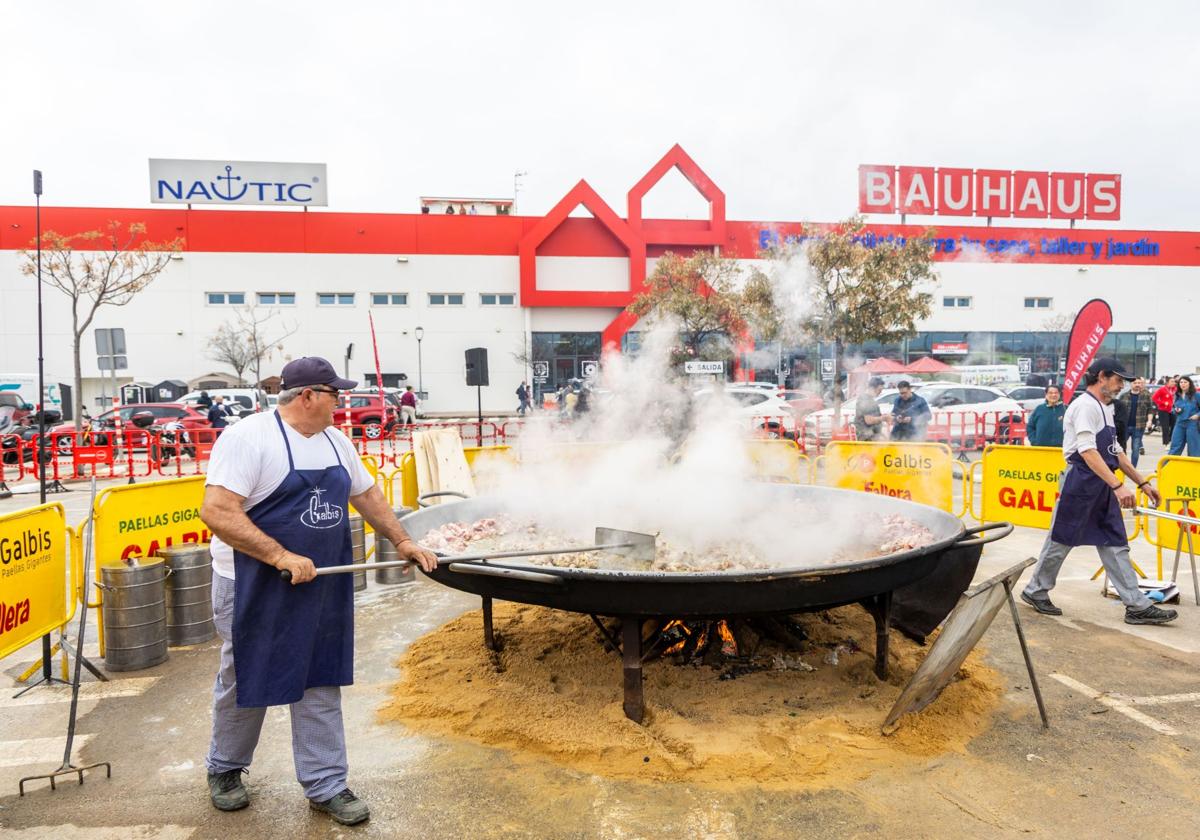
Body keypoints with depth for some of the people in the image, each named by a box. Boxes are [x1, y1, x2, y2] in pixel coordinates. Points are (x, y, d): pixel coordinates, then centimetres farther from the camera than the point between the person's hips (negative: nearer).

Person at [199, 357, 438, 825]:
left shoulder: (334, 441, 8)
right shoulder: (249, 437, -16)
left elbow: (367, 494, 19)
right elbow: (216, 512, -24)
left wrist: (402, 542, 14)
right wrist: (282, 557, -27)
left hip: (322, 589, 6)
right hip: (257, 590, -6)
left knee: (321, 686, 10)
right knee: (245, 684, 13)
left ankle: (325, 786, 22)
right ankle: (225, 769, 39)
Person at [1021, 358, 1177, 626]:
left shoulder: (1105, 409, 19)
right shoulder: (1085, 405, -13)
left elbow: (1115, 452, 24)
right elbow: (1088, 452, -23)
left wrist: (1143, 482, 20)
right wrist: (1118, 485, -28)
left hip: (1103, 488, 9)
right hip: (1080, 484, -9)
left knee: (1116, 545, 7)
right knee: (1061, 541, 2)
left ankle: (1137, 606, 8)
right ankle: (1035, 592, 16)